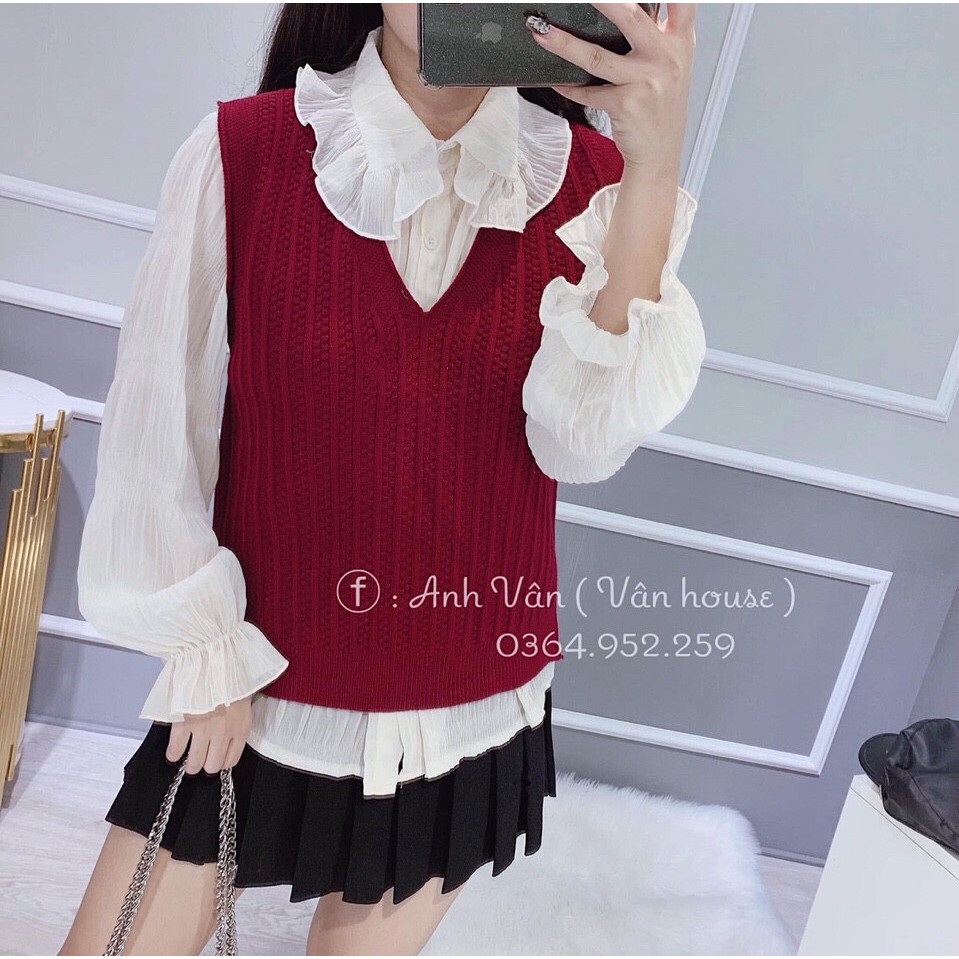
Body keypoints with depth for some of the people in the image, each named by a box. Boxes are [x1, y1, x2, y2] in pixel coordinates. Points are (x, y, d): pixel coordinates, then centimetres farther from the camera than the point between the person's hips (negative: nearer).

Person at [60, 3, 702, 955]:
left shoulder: (594, 181, -7)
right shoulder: (241, 151, -11)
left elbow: (584, 444, -19)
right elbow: (157, 428, -6)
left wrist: (654, 166, -27)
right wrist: (203, 647, -3)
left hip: (464, 711, 2)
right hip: (253, 693, -1)